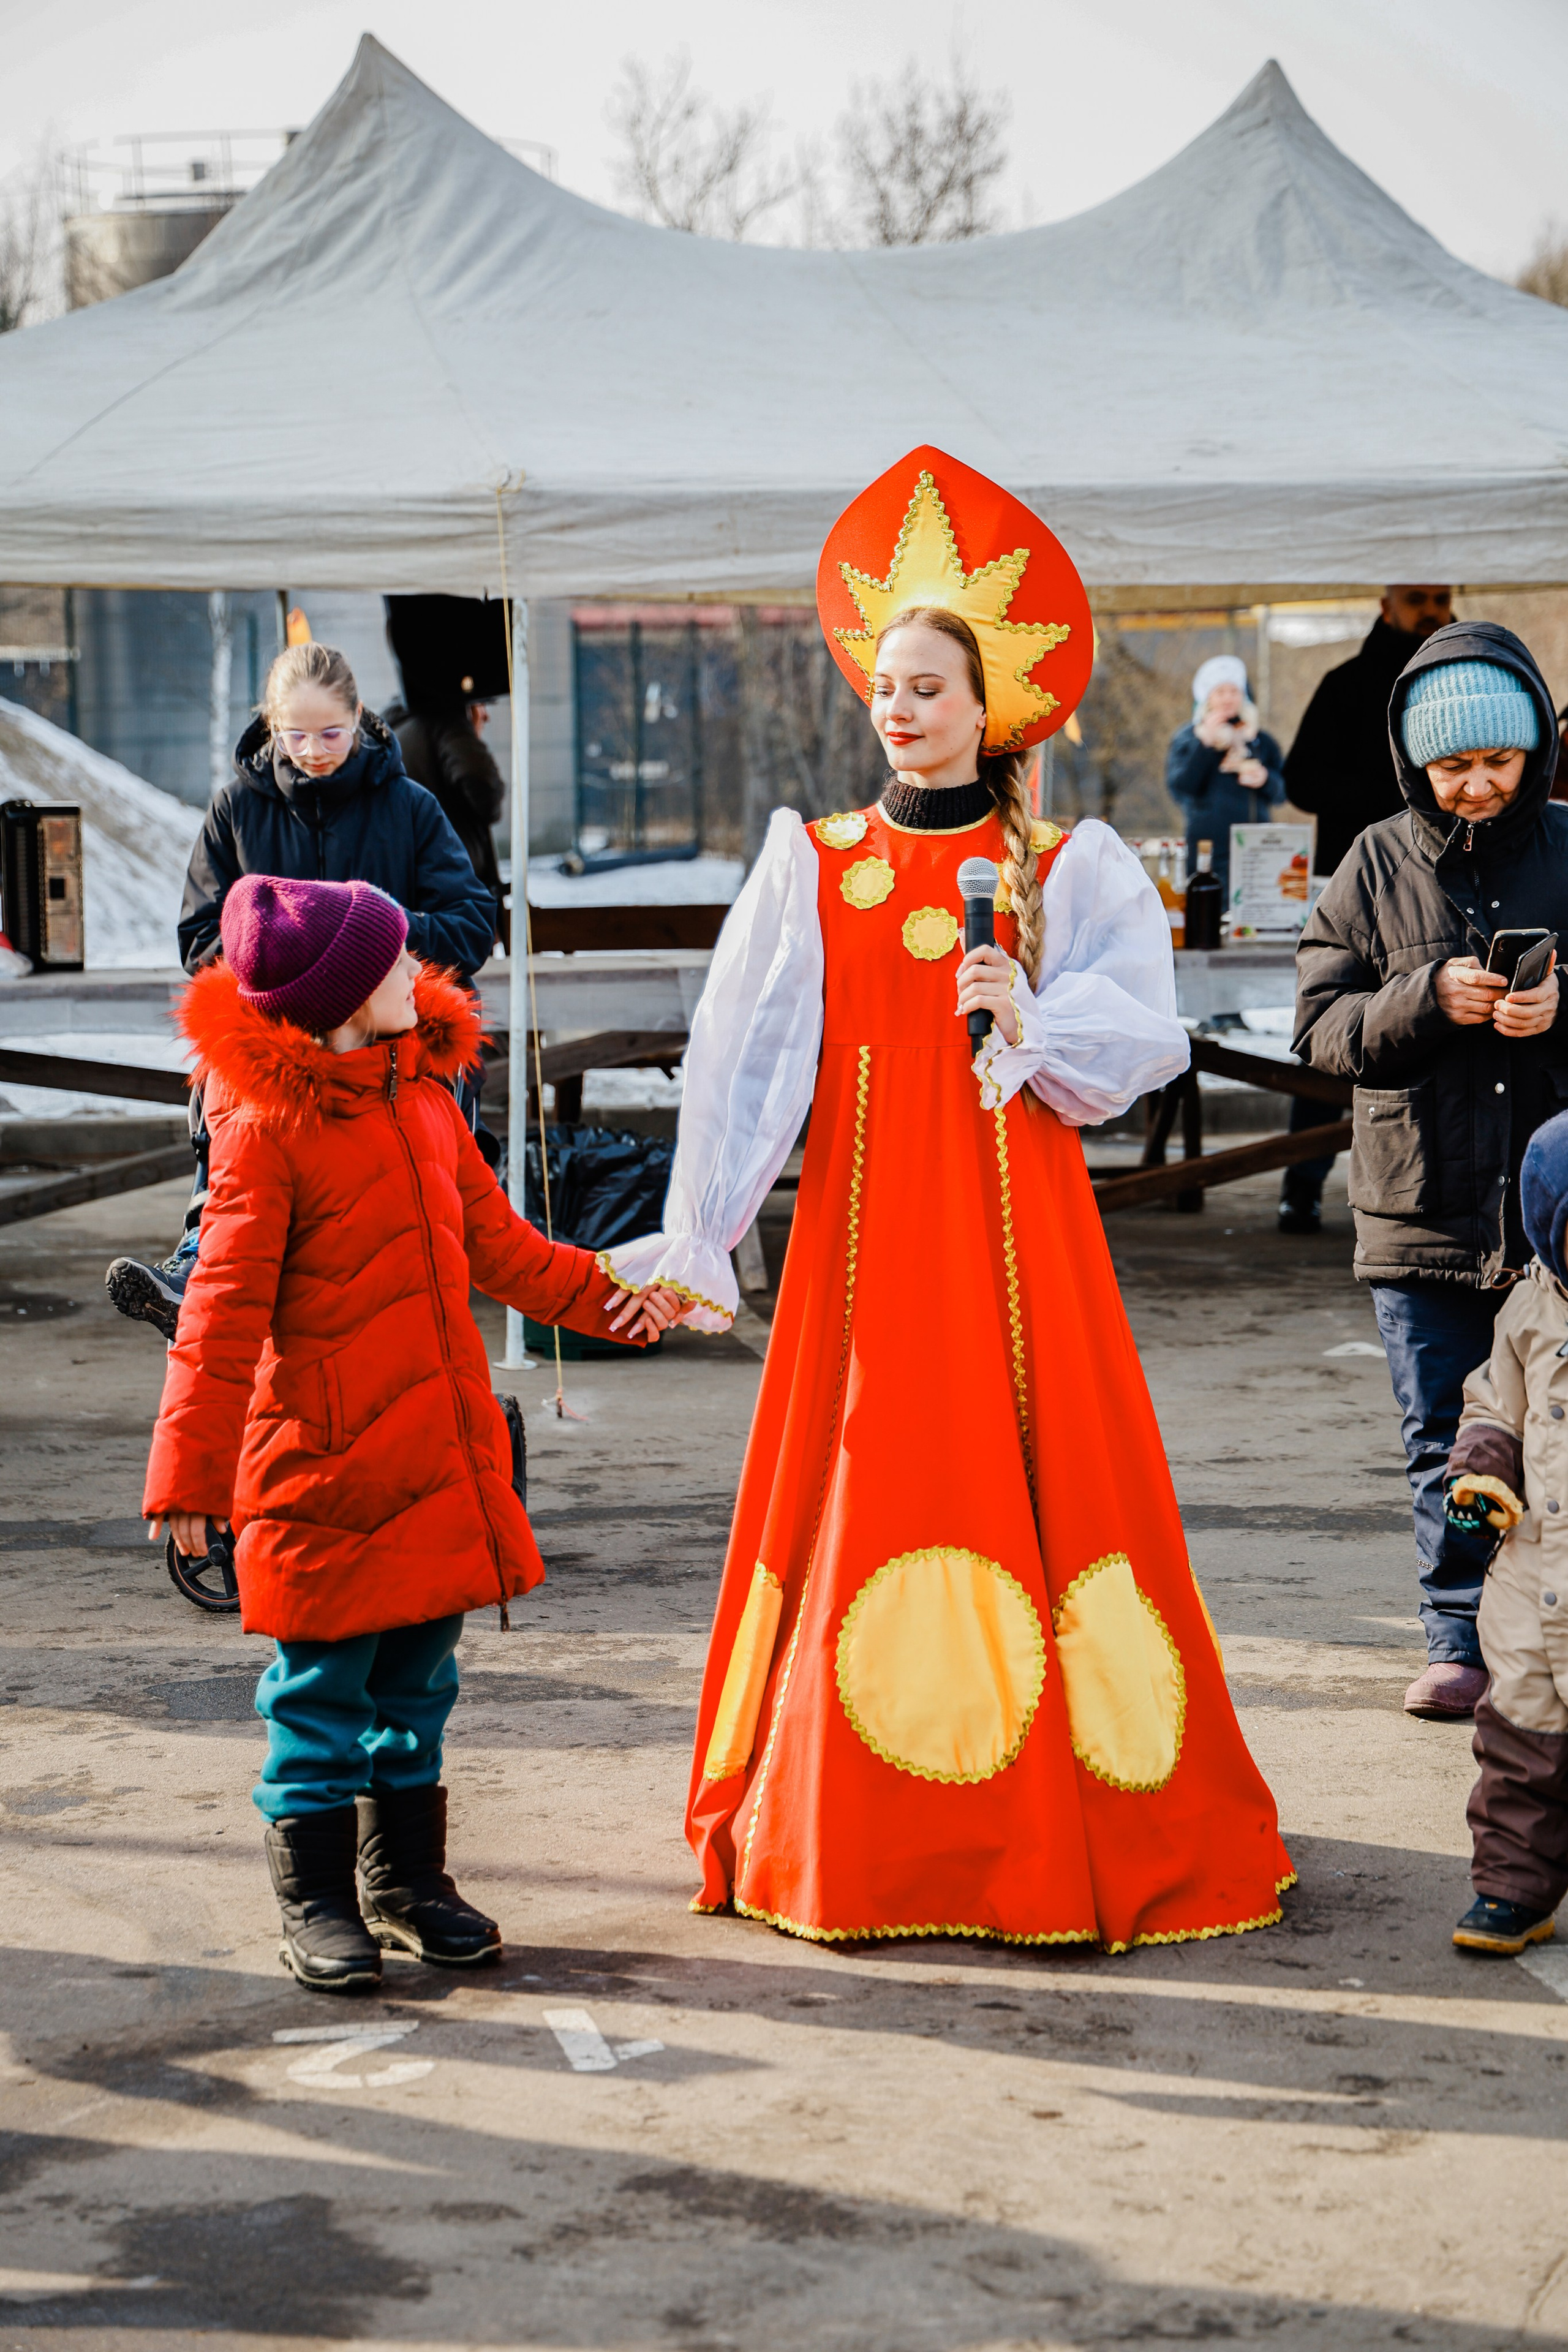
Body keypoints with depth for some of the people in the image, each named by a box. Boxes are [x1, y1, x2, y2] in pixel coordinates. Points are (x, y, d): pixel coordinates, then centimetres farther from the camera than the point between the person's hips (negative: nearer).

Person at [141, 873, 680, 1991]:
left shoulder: (425, 1094, 10)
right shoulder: (267, 1125, -13)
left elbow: (496, 1244, 22)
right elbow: (225, 1310, -13)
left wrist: (604, 1294, 16)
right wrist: (191, 1469, -15)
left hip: (440, 1445, 7)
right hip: (323, 1459, -7)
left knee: (418, 1674, 15)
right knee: (323, 1684, 2)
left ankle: (408, 1877, 27)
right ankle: (318, 1901, 14)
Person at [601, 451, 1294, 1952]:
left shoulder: (1069, 866, 5)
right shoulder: (810, 864, 7)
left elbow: (1147, 1038, 0)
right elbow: (738, 1059, 4)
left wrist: (1033, 1022, -17)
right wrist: (696, 1241, 0)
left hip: (1013, 1213, -1)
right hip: (863, 1221, 1)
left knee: (1045, 1479, -2)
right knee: (864, 1494, 1)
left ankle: (1060, 1821, 8)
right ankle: (858, 1835, 10)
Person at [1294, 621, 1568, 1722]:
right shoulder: (1377, 866, 5)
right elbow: (1321, 1024, 0)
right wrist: (1427, 998, -16)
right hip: (1424, 1213, 1)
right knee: (1448, 1446, 8)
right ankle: (1462, 1642, 19)